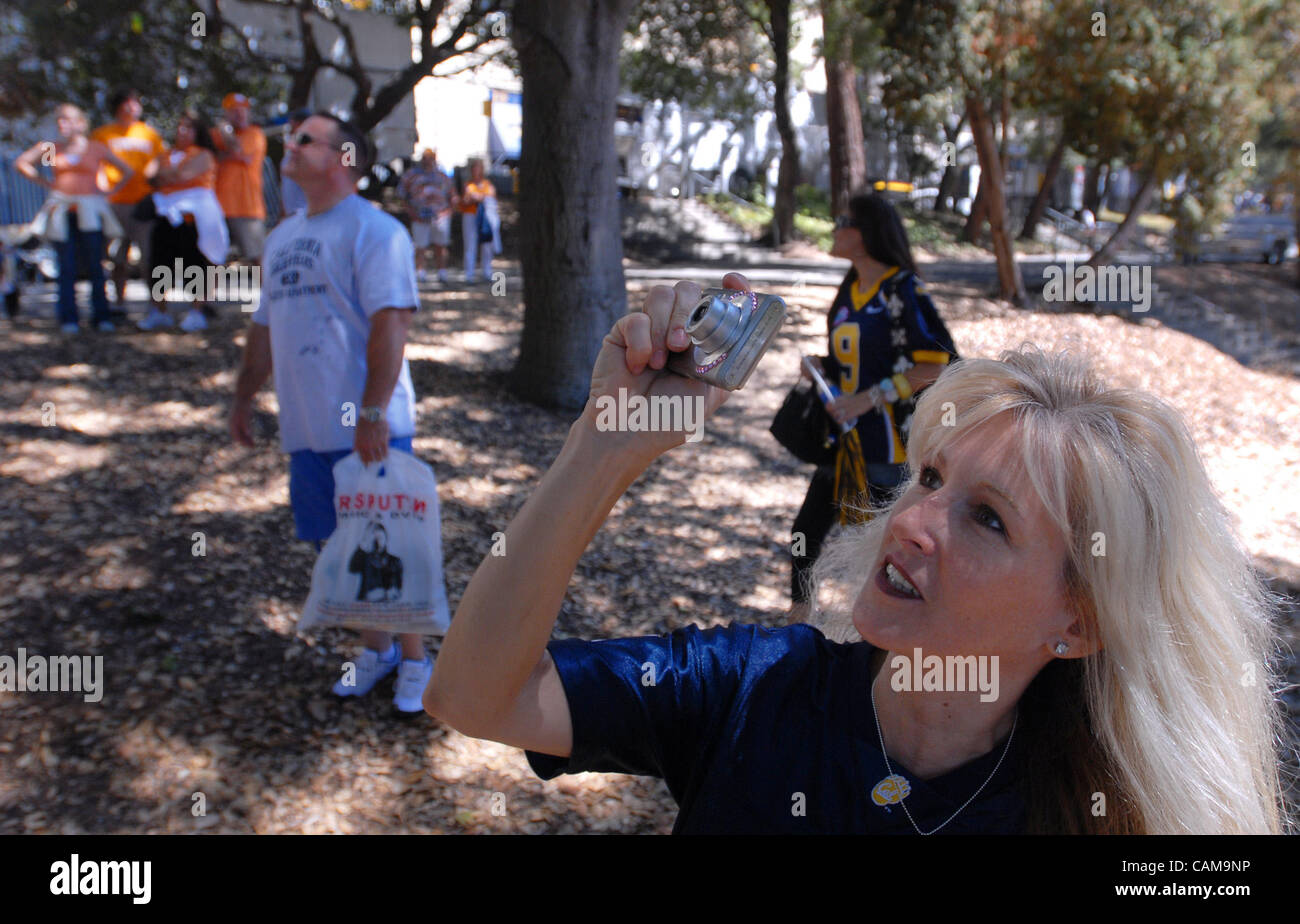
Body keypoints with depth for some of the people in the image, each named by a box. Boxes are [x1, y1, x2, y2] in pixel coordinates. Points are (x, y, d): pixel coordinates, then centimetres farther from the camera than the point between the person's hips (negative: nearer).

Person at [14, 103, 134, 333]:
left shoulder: (96, 148, 5)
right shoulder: (50, 148, 9)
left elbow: (128, 171, 12)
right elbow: (22, 163, 19)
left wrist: (111, 191, 6)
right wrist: (44, 183, 12)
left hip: (90, 210, -1)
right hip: (63, 211, 1)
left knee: (95, 265, -3)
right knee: (66, 266, 0)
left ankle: (101, 316, 3)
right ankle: (68, 318, 2)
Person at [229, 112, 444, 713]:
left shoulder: (374, 230, -9)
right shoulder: (283, 236, 17)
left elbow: (390, 322, -18)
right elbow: (266, 324, 24)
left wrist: (373, 413, -24)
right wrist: (244, 398, 22)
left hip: (366, 427, -8)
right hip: (305, 426, 8)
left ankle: (415, 659, 17)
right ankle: (375, 647, 30)